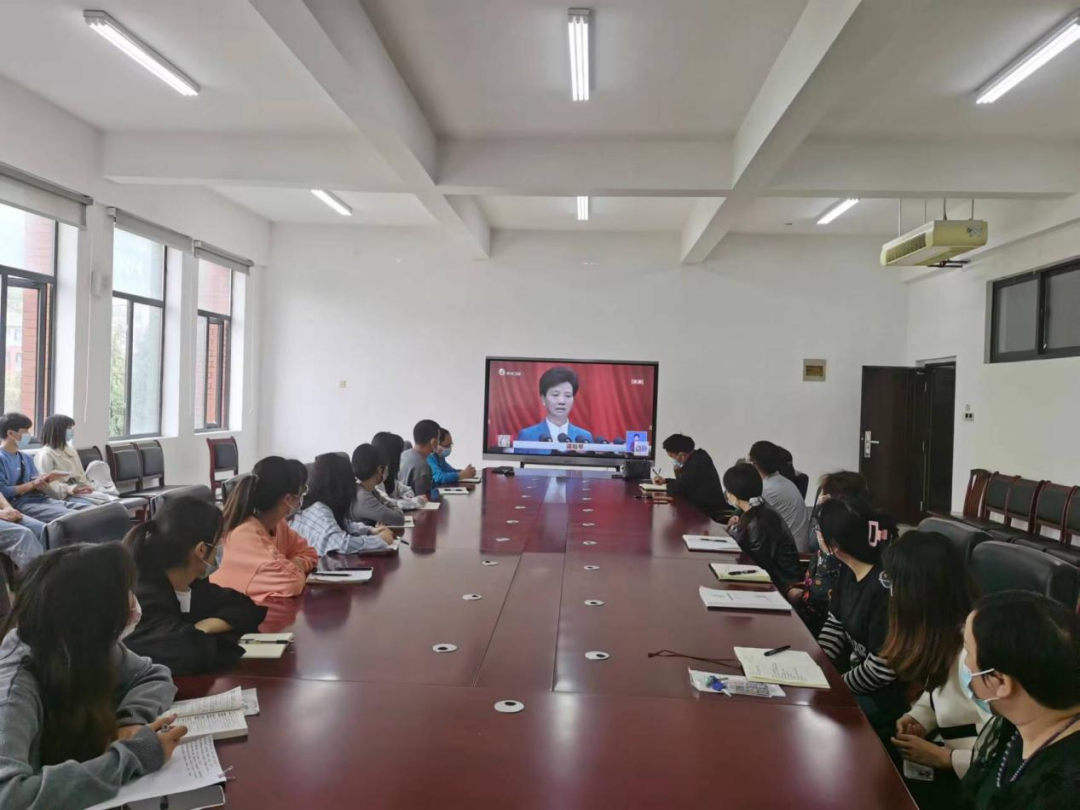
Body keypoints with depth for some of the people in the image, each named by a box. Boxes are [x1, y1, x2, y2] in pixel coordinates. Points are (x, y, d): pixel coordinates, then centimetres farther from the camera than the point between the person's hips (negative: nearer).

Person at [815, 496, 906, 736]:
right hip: (857, 673, 8)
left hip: (886, 696, -8)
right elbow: (835, 625, 9)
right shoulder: (849, 571, -1)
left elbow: (881, 668, -27)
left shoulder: (886, 587, -30)